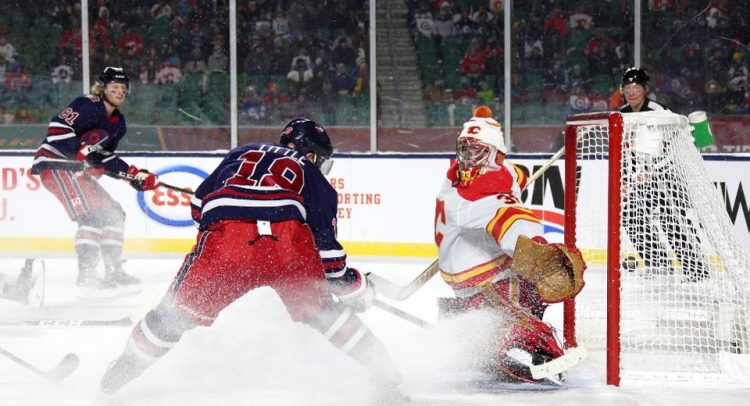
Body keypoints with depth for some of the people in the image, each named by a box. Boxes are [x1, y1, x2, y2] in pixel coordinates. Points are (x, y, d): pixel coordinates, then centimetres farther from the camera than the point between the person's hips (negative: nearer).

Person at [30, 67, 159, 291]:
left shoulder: (118, 122, 14)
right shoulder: (87, 105, -14)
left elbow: (105, 158, 17)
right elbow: (57, 129, -24)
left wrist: (134, 175, 5)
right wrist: (85, 150, -28)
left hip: (78, 170, 10)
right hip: (55, 164, -10)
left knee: (113, 212, 9)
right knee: (92, 214, -21)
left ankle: (114, 271, 14)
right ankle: (86, 273, -23)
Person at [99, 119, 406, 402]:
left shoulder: (241, 154, 35)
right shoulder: (312, 176, 29)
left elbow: (199, 204, 30)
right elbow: (324, 239, 20)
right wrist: (351, 284, 31)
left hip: (225, 237, 1)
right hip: (288, 239, 0)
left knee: (183, 309, 15)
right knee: (319, 308, 20)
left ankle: (118, 378, 19)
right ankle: (385, 377, 19)